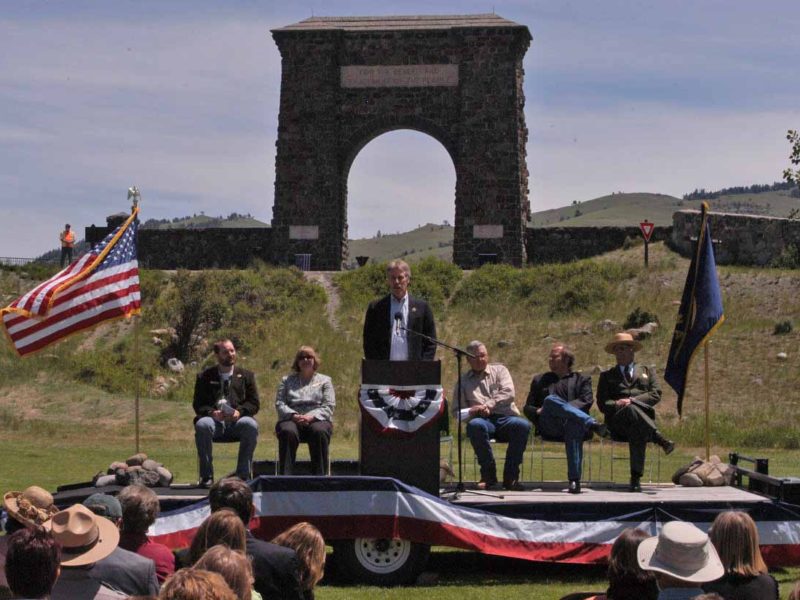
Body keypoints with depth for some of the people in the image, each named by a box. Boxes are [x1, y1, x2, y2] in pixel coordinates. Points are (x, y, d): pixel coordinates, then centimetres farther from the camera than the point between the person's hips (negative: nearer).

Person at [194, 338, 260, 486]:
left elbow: (254, 403, 10)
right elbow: (198, 404, 8)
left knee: (251, 425, -33)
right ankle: (206, 476, -25)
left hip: (238, 420, 1)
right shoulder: (205, 377, 16)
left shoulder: (246, 376, 18)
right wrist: (211, 412, -14)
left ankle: (243, 475, -23)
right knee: (202, 425, -34)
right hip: (214, 420, 0)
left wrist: (239, 412, -11)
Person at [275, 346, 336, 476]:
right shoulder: (287, 380, 23)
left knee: (319, 431, -37)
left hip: (317, 420, 0)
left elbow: (328, 406, 6)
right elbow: (279, 403, 9)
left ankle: (320, 476, -36)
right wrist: (294, 416, -12)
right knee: (287, 432, -36)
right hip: (291, 420, 1)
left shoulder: (324, 381, 19)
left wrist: (310, 417, -13)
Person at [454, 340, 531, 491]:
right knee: (475, 425, -37)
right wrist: (471, 412, -7)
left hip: (506, 418, 0)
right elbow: (457, 410, 16)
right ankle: (488, 475, -24)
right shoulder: (463, 381, 22)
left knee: (523, 425, -34)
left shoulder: (499, 370, 20)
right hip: (484, 421, 0)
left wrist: (488, 405, -10)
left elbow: (508, 393, 3)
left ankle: (510, 477, -25)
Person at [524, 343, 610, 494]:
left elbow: (586, 402, 5)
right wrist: (539, 411, 0)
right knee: (551, 400, -33)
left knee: (574, 424, -41)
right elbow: (527, 408, 24)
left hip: (573, 423, -1)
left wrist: (563, 408, -9)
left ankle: (574, 480, -45)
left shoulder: (582, 379, 24)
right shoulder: (540, 380, 31)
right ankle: (592, 424, -46)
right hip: (549, 427, 1)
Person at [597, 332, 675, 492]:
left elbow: (656, 395, 9)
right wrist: (617, 404, -11)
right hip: (617, 421, -1)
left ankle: (636, 478, -44)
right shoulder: (607, 376, 26)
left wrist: (633, 400, -8)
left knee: (637, 432, -39)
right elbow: (602, 403, 13)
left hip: (644, 418, 1)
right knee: (631, 409, -40)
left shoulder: (647, 371, 27)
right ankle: (659, 438, -48)